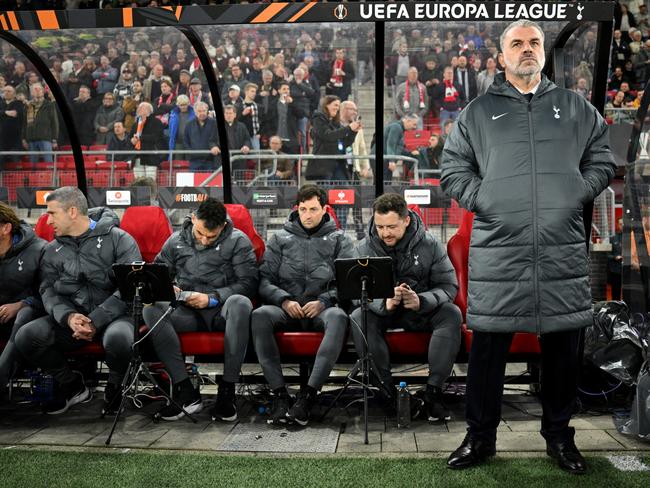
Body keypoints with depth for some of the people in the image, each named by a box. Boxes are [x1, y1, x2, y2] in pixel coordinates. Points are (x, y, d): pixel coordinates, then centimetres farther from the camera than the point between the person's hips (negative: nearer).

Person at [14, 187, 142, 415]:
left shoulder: (118, 239, -4)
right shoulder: (52, 250, 13)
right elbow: (49, 291, 6)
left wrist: (96, 320, -20)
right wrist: (68, 316, -17)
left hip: (113, 313, -4)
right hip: (70, 316, 5)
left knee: (118, 338, -39)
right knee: (25, 336, -20)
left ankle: (115, 386, -2)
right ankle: (72, 386, 5)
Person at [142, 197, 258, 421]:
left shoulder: (238, 241, 1)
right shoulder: (176, 240, 12)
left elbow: (249, 283, -6)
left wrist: (211, 298, -16)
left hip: (222, 311, -3)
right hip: (187, 312, 3)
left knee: (240, 303, -39)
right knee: (151, 309, -28)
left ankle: (227, 392, -31)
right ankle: (186, 392, -27)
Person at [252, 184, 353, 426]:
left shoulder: (339, 240, 14)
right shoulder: (280, 239, 17)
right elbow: (264, 279, 8)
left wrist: (323, 301, -14)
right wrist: (284, 300, -12)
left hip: (322, 308, -1)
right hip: (286, 308, 1)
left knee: (338, 317, -37)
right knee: (259, 315, -32)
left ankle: (309, 394, -37)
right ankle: (279, 393, -30)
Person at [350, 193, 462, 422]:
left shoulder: (430, 245, -9)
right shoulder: (364, 249, -7)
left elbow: (449, 285, -10)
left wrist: (422, 301, -32)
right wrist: (384, 303, -37)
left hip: (423, 310, 0)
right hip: (382, 310, 0)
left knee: (452, 314, -29)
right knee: (358, 318, -31)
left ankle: (433, 391, -27)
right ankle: (387, 390, -28)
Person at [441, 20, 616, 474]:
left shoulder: (576, 108, 15)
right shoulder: (479, 111, 10)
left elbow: (603, 160, 15)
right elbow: (453, 168, 9)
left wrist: (577, 194, 0)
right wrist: (482, 199, -5)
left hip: (563, 250, 2)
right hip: (497, 250, -1)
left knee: (563, 348, 9)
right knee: (489, 347, 3)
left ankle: (559, 435, 26)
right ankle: (480, 437, 18)